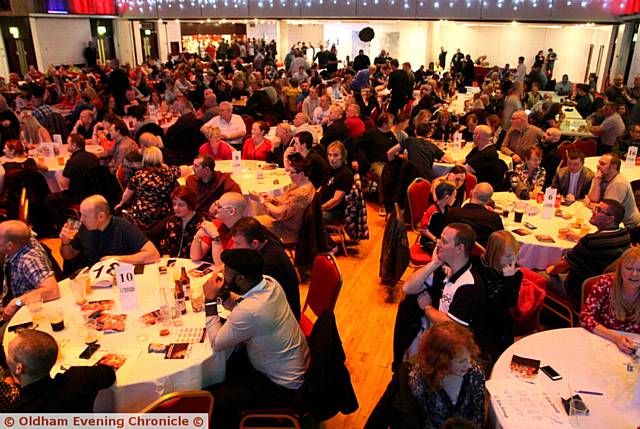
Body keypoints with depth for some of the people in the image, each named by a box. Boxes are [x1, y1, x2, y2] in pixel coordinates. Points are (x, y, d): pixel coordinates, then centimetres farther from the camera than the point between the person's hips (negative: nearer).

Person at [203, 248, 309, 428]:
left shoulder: (250, 310, -35)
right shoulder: (269, 282, -10)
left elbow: (216, 343, -17)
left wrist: (210, 300, -13)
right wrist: (224, 294, -7)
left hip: (282, 387, -9)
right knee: (223, 364, 17)